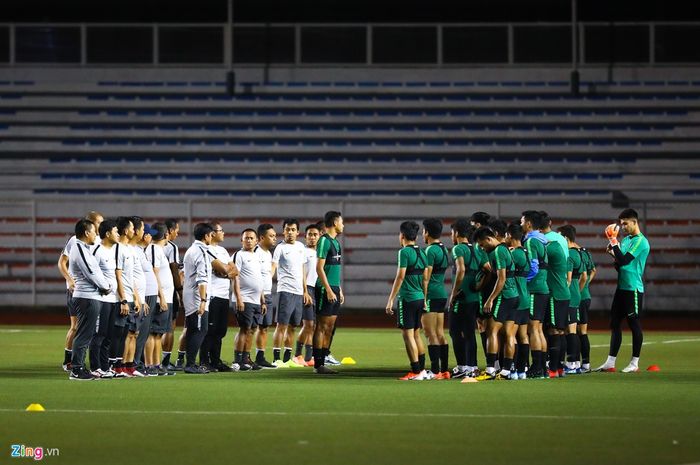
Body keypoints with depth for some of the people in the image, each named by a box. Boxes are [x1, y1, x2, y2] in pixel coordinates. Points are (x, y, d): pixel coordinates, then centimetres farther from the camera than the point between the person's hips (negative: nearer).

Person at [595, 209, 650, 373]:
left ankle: (635, 363, 6)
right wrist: (613, 252, 1)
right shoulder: (625, 239, 15)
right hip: (622, 287, 9)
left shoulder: (640, 242, -13)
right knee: (615, 324, 8)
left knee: (634, 325, -1)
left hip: (633, 289, -9)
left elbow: (624, 260, -21)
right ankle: (610, 362, 11)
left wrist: (614, 243, -14)